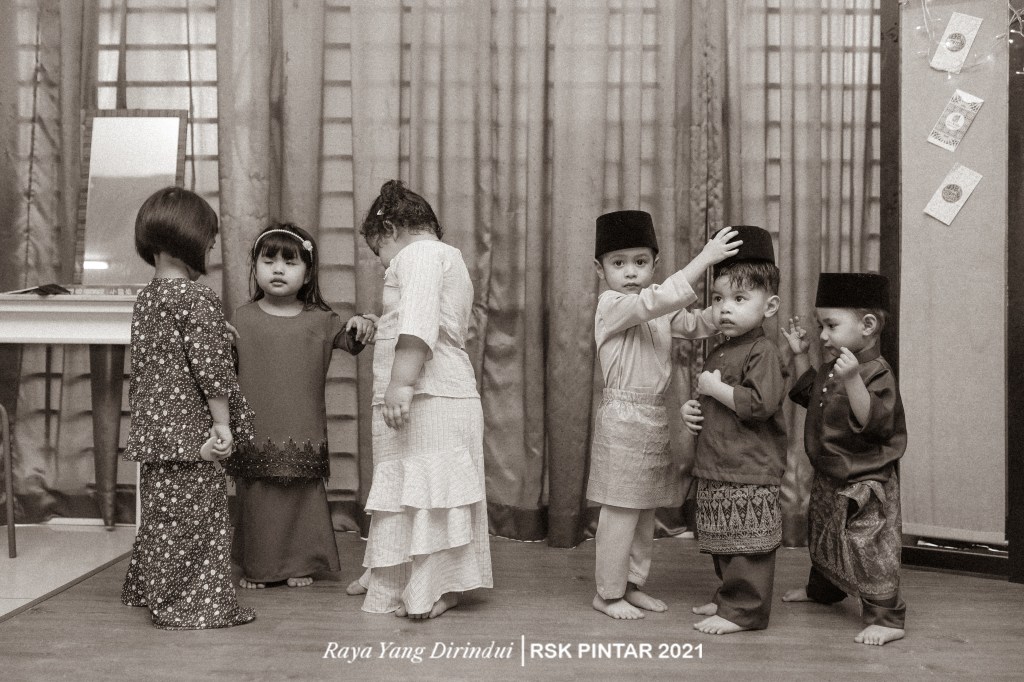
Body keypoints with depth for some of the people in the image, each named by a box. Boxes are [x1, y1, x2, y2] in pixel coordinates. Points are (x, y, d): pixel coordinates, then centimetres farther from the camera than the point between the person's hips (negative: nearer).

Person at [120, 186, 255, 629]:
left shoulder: (145, 297, 12)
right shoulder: (198, 299, -15)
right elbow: (210, 367, -18)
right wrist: (223, 423, -13)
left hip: (151, 427, 9)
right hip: (189, 427, -9)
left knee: (161, 514, 19)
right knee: (196, 514, -1)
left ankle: (146, 590, 31)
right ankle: (188, 606, 5)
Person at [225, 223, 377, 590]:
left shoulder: (320, 320, 3)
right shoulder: (242, 319, 2)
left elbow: (351, 340, 6)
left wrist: (362, 326, -16)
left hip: (304, 434, 1)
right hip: (255, 434, 0)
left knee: (303, 498, 8)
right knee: (254, 500, 6)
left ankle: (300, 564, 23)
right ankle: (256, 566, 22)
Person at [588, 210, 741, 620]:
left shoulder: (660, 313, 14)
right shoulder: (612, 305, -12)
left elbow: (695, 324, 11)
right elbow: (659, 299, -26)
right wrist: (705, 258, -27)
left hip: (654, 418, 8)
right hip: (623, 418, -8)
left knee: (645, 510, 14)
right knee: (622, 510, -3)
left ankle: (632, 585, 26)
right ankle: (608, 594, 8)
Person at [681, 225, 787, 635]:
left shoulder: (763, 352, -14)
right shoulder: (718, 353, 14)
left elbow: (761, 403, -27)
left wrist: (716, 389, -20)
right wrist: (691, 409, 8)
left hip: (749, 473, -9)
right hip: (716, 469, 9)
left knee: (747, 544, -2)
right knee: (722, 543, 18)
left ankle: (744, 610, 6)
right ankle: (729, 596, 31)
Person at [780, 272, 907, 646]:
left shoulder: (877, 374, -22)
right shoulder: (831, 369, 5)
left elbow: (874, 422, -34)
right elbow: (808, 394, 23)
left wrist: (853, 380, -45)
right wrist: (800, 355, 13)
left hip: (866, 484, -10)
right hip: (830, 480, 10)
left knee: (868, 549, -9)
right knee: (822, 538, 27)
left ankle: (887, 618, 1)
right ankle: (821, 589, 49)